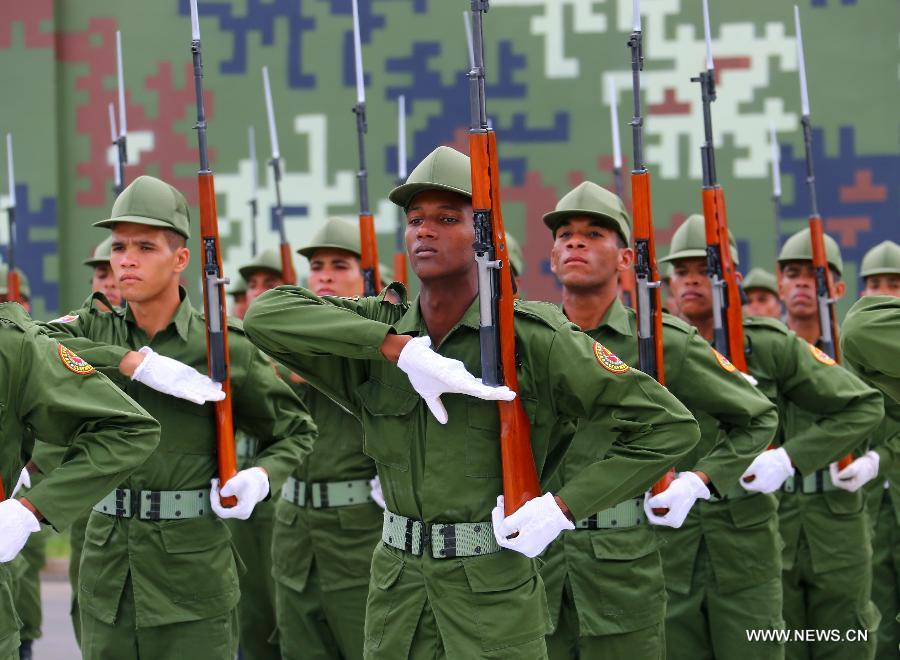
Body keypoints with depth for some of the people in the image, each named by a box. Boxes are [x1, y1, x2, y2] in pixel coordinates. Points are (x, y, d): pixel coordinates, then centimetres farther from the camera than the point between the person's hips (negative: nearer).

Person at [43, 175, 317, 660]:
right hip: (108, 560, 3)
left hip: (192, 563, -3)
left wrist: (260, 478, -13)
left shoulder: (225, 348, -3)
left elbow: (294, 430, 8)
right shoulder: (96, 331, 5)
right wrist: (138, 363, -23)